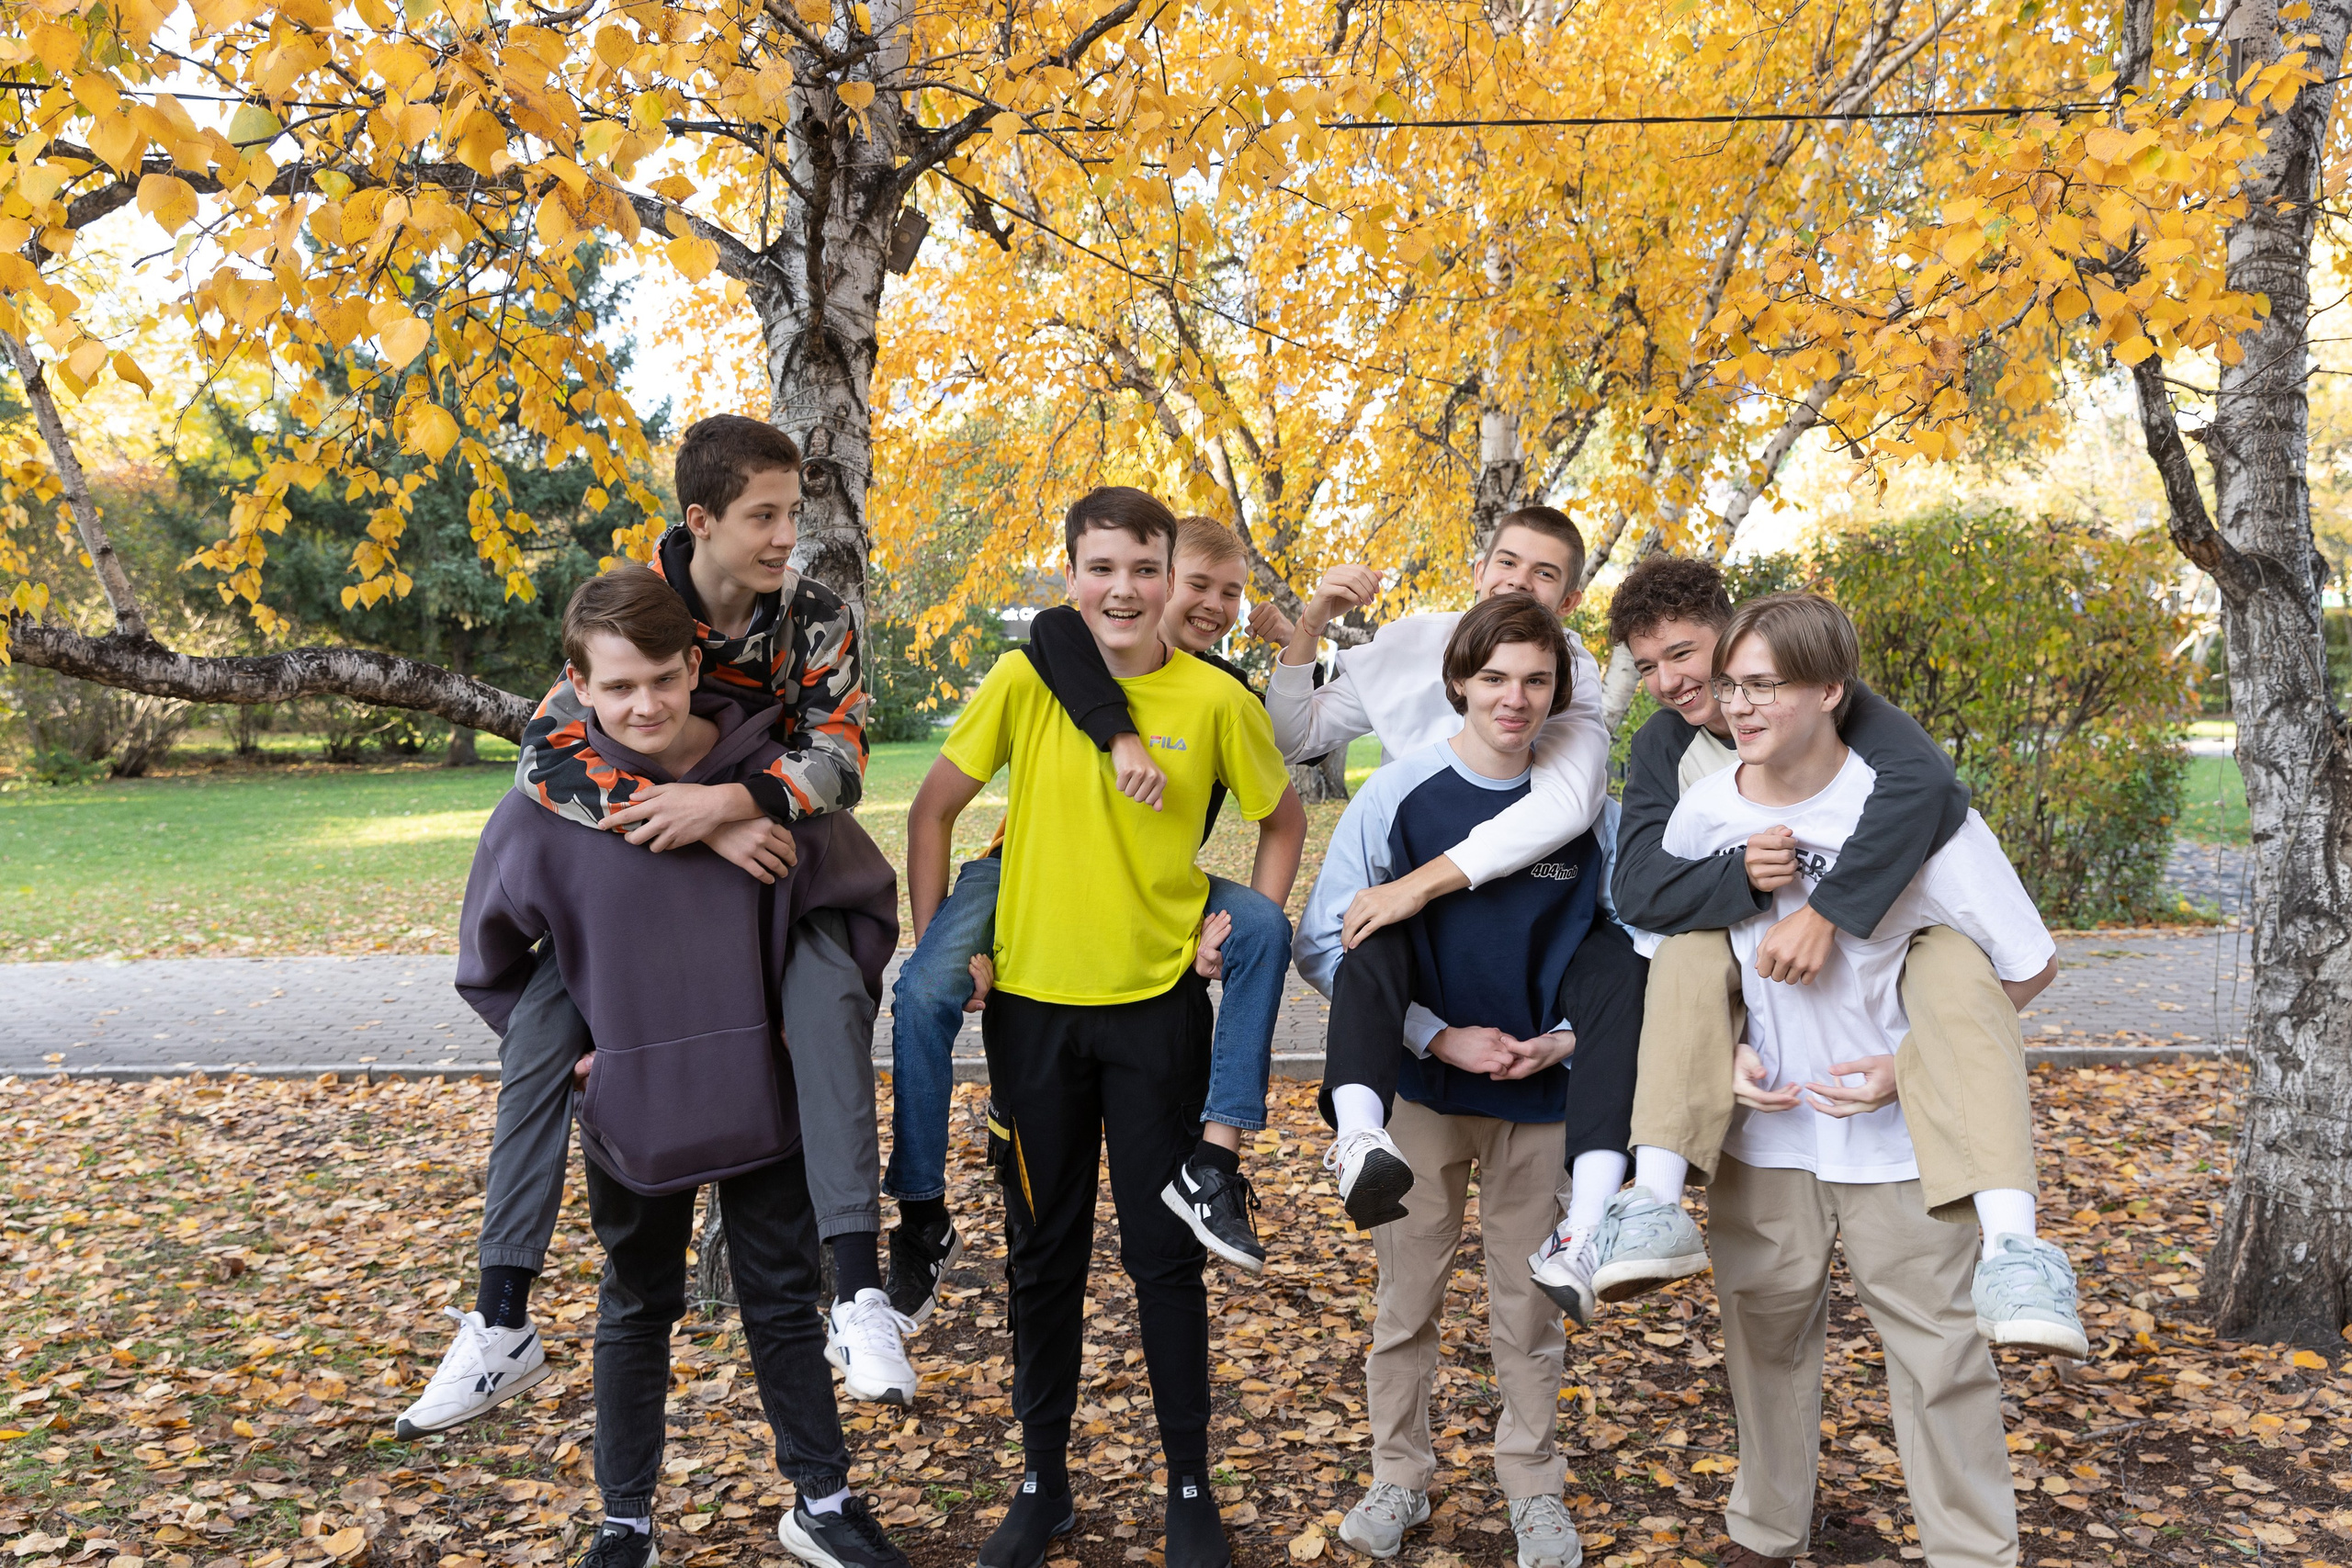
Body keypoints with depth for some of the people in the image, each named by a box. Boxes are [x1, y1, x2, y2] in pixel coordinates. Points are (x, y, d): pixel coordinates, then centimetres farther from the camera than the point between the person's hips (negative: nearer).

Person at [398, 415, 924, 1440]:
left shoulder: (814, 618, -11)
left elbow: (839, 759, -21)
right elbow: (547, 755, -27)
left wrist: (725, 801, -40)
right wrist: (710, 834, -37)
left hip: (775, 866, -1)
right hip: (643, 883, 1)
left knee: (831, 1002, -30)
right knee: (538, 1030, -16)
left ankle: (860, 1298, -29)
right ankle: (500, 1327, -4)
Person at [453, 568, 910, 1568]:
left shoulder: (771, 776, -10)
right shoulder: (545, 809, -12)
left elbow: (865, 904, 2)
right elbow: (489, 962, 3)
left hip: (764, 1104, 1)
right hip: (629, 1115, 0)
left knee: (784, 1305, 14)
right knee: (637, 1317, 17)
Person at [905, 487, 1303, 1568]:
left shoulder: (1215, 700, -7)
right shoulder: (1025, 681, -6)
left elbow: (1281, 824, 8)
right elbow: (933, 809, 3)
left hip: (1158, 1003, -1)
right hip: (1031, 1001, 1)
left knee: (1163, 1254, 7)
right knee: (1042, 1252, 13)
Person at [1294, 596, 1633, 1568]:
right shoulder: (1398, 794, -9)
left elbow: (1627, 954, 6)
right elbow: (1323, 943, -7)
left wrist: (1566, 1038, -10)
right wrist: (1439, 1036, -13)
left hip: (1542, 1094, 1)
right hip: (1421, 1089, -1)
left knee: (1529, 1306, 13)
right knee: (1408, 1298, 11)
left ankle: (1533, 1484, 33)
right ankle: (1400, 1476, 31)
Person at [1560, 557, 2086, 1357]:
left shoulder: (1830, 703, -18)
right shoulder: (1663, 747, -3)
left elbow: (1926, 782, -38)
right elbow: (1637, 887, -16)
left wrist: (1824, 913, -44)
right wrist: (1740, 875, -36)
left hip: (1892, 933, -3)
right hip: (1763, 968, 4)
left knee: (1958, 975, -35)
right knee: (1685, 955, -25)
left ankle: (2011, 1247, -45)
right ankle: (1655, 1209, -32)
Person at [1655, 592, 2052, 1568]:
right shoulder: (1700, 815, -6)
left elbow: (2030, 967, -9)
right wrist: (1722, 1056, -8)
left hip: (1901, 1137, -3)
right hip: (1764, 1133, 3)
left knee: (1940, 1356, 5)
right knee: (1766, 1338, 15)